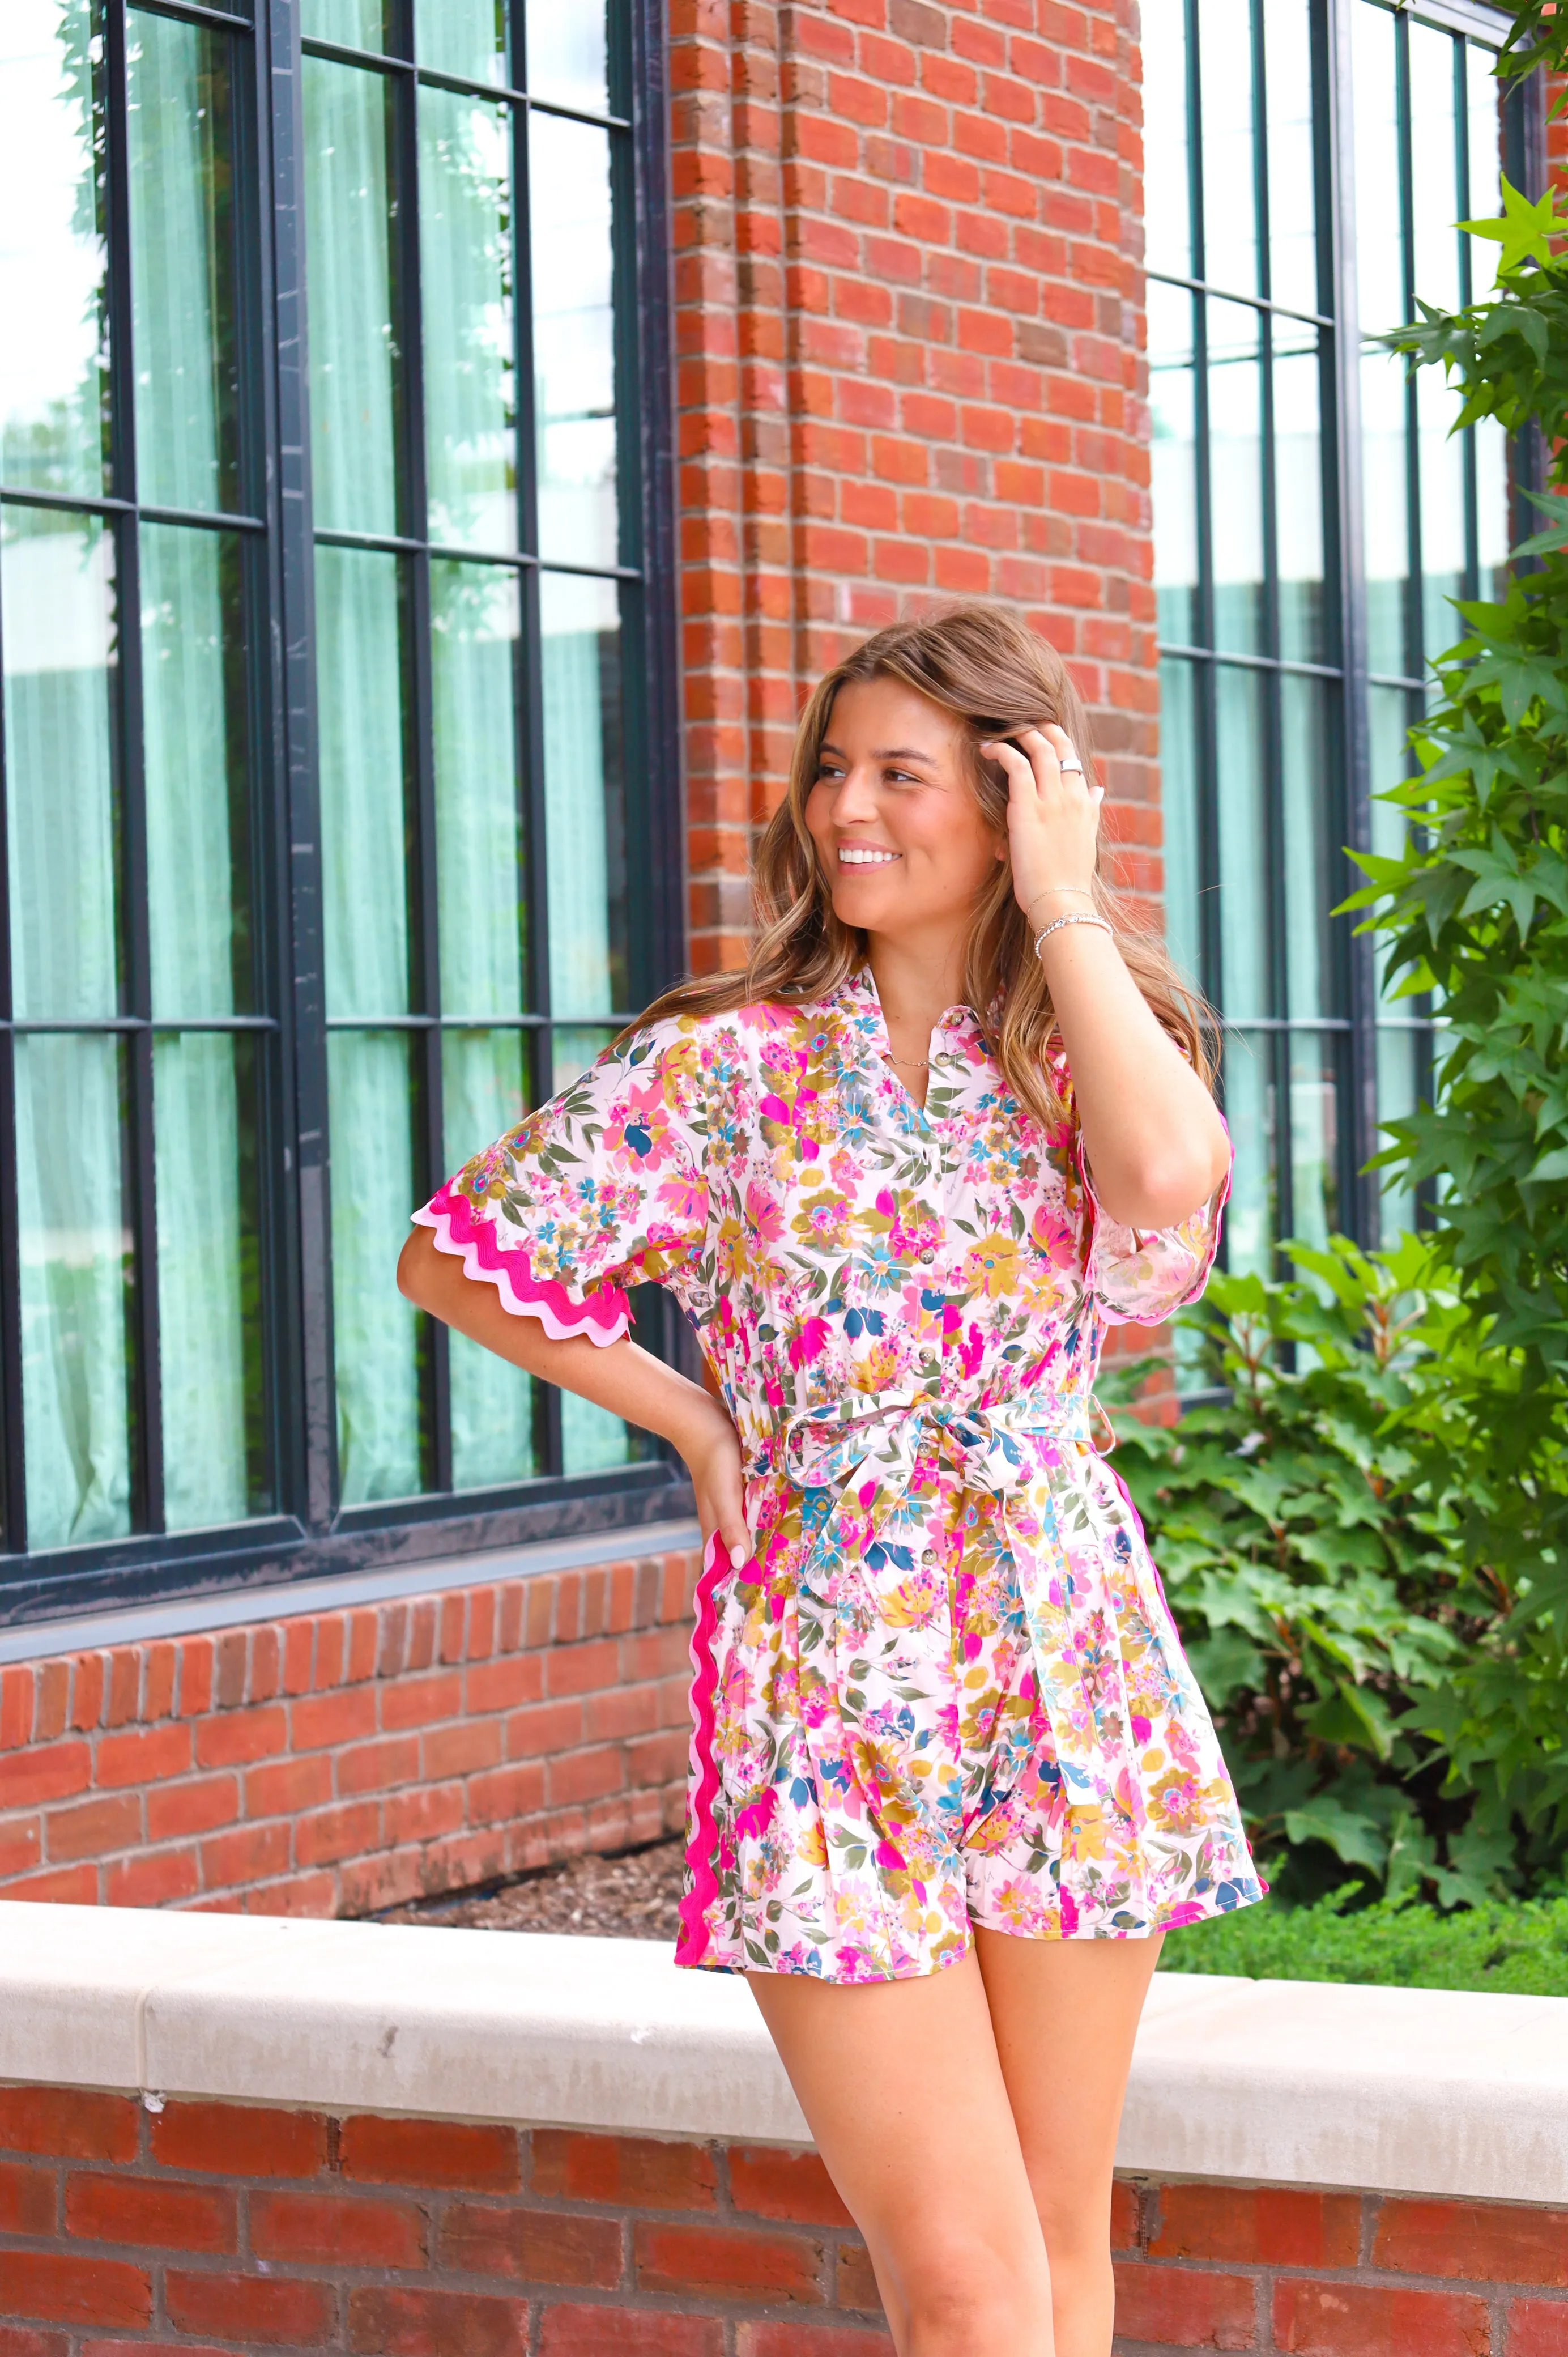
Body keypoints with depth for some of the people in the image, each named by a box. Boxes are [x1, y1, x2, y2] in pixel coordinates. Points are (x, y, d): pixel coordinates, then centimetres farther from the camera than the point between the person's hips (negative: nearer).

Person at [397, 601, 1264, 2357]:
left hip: (1066, 1684, 3)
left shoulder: (1083, 1060, 5)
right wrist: (691, 1415, 1)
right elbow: (453, 1255, 5)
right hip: (827, 1702, -3)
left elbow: (1168, 1175, -19)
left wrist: (1062, 906, -10)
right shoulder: (727, 1065, 0)